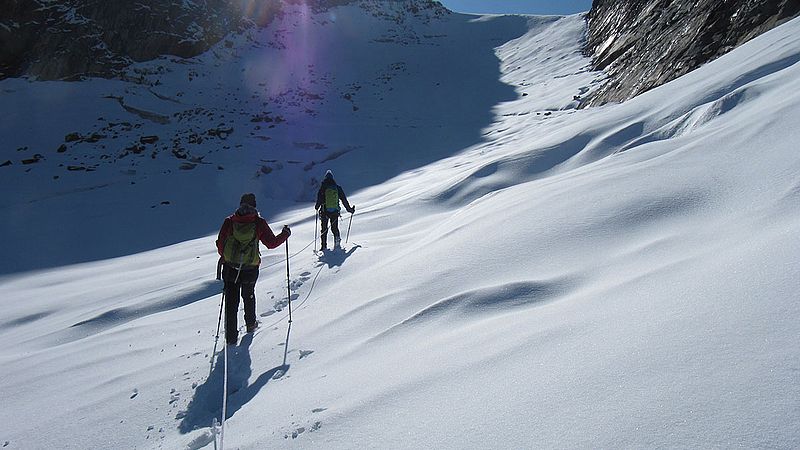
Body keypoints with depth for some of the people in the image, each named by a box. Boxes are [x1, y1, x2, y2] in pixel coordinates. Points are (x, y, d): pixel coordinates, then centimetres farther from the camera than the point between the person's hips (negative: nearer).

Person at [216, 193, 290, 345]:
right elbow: (271, 243, -2)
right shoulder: (259, 222, -6)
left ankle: (231, 335, 8)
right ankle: (251, 324, 41)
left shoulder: (229, 221, -2)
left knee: (231, 301, 7)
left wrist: (224, 257, 21)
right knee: (248, 296, 25)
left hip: (230, 268, 0)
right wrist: (285, 234, 15)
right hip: (250, 269, 0)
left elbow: (220, 244, 1)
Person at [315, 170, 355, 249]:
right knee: (334, 228, 13)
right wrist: (349, 209, 15)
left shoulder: (323, 187, -2)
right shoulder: (338, 187, 5)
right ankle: (337, 241, -8)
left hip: (324, 211, -2)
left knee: (324, 229, 8)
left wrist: (317, 207, 8)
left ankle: (324, 245, 1)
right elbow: (344, 199, 7)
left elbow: (319, 199, -8)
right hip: (335, 211, 2)